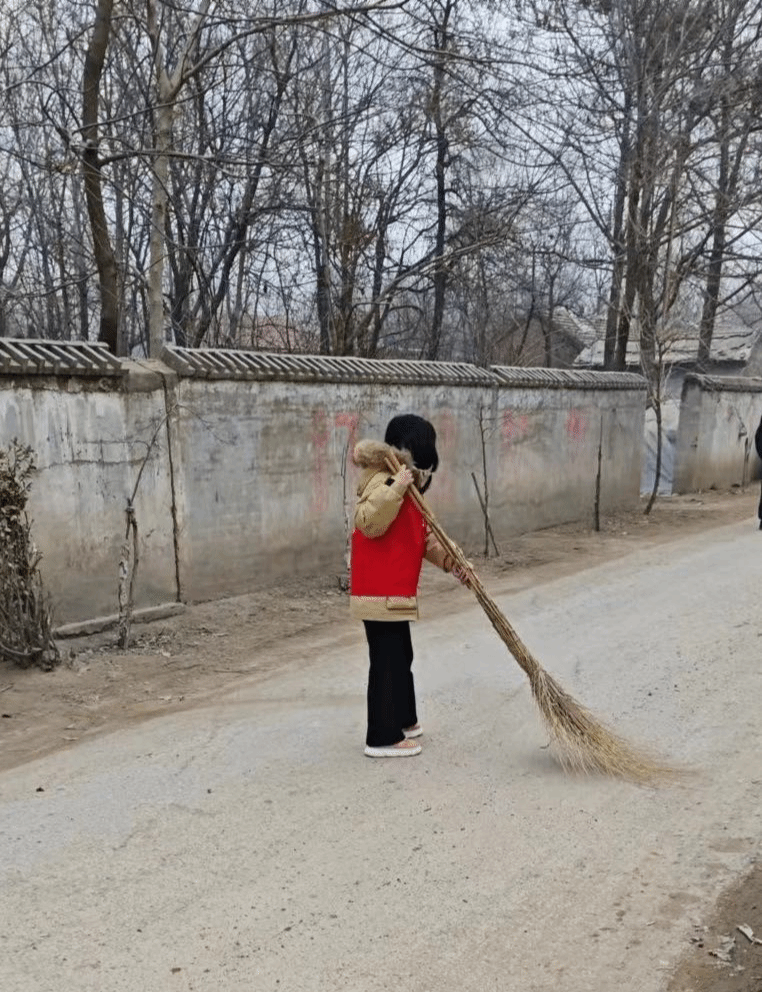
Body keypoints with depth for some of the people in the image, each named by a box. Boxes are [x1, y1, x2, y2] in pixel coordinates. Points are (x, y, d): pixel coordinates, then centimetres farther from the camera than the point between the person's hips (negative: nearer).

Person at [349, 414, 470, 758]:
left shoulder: (408, 489, 16)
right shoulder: (383, 481, -16)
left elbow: (424, 537, 22)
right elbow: (368, 523, -31)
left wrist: (450, 561, 12)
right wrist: (396, 487, -36)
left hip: (397, 592, 11)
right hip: (380, 592, -11)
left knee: (401, 657, 20)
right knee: (388, 661, -5)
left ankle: (402, 721, 35)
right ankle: (383, 738, 3)